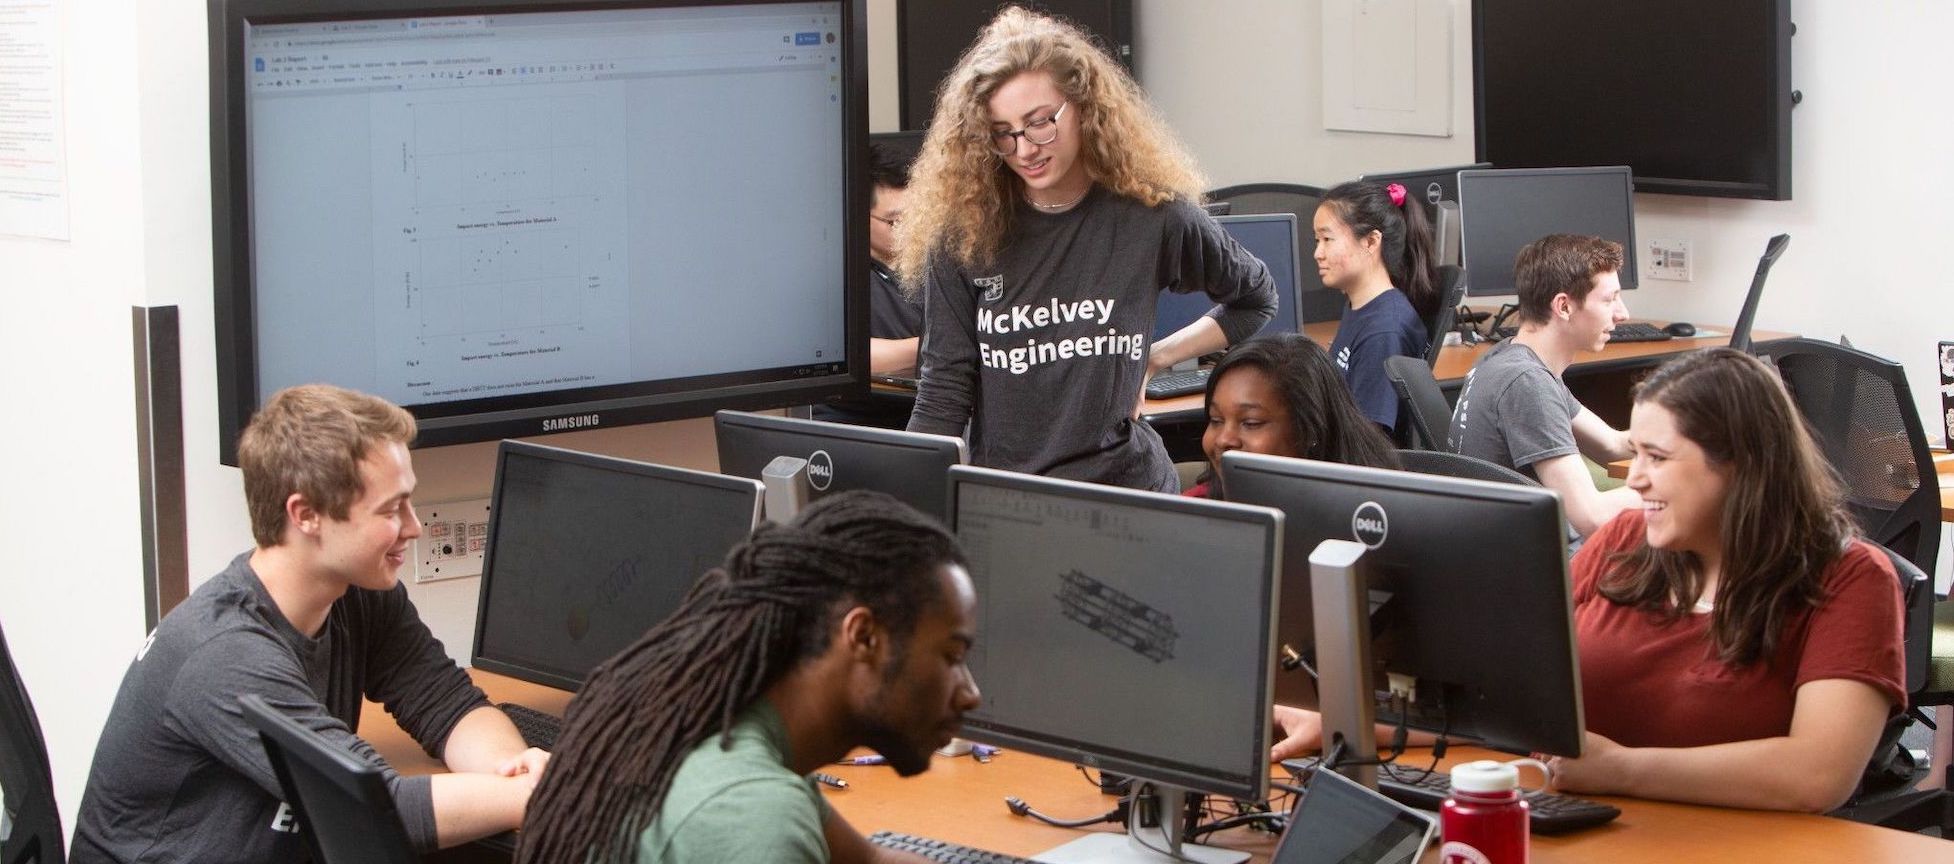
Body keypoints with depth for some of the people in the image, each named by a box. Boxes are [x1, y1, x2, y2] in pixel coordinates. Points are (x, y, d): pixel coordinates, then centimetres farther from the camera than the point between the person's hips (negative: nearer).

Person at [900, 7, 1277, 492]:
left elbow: (1255, 299, 20)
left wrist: (1154, 359, 9)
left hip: (1124, 484, -1)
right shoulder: (963, 235, 1)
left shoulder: (1153, 216, 1)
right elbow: (944, 394, 1)